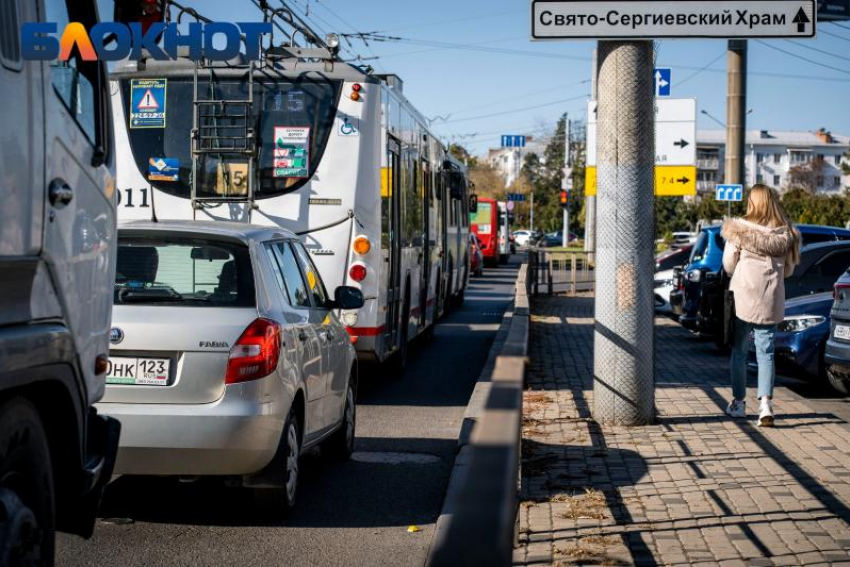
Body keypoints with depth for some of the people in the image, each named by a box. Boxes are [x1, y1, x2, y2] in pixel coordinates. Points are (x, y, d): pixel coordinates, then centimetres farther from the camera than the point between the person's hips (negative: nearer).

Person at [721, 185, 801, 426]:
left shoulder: (739, 230, -9)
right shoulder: (786, 235, -1)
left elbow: (728, 266, -3)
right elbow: (789, 270, 8)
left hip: (743, 298, -2)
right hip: (770, 302, 2)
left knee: (739, 351, 12)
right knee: (766, 352, 6)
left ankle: (738, 402, 20)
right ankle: (765, 402, -8)